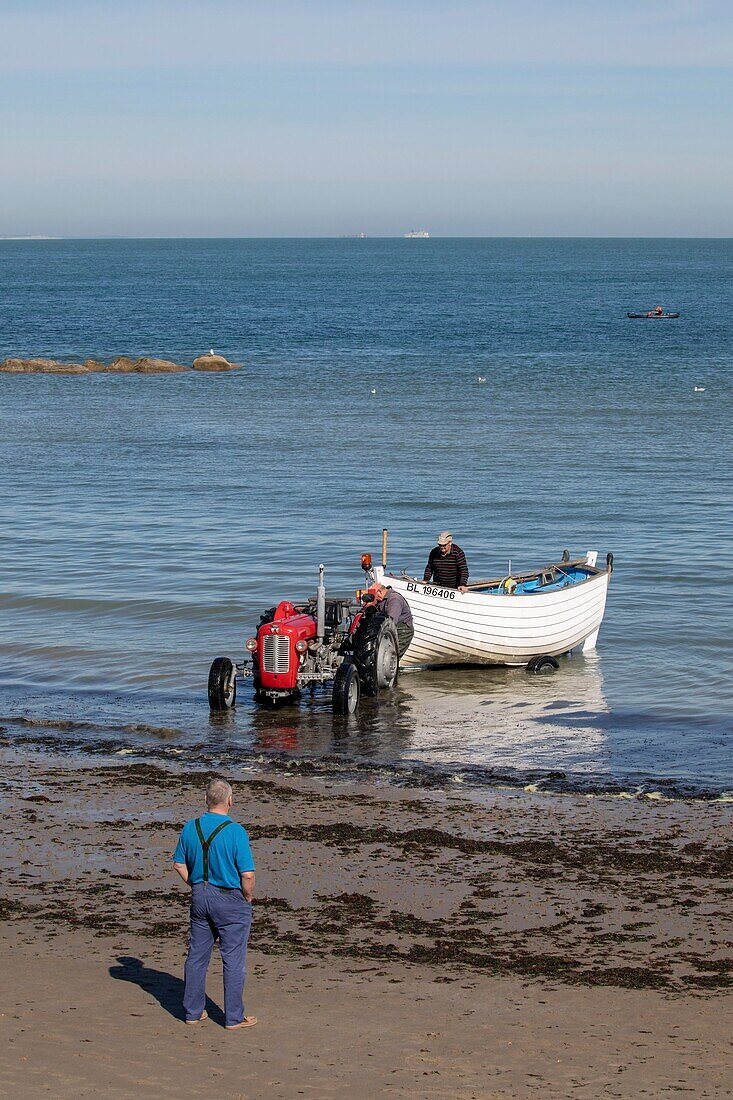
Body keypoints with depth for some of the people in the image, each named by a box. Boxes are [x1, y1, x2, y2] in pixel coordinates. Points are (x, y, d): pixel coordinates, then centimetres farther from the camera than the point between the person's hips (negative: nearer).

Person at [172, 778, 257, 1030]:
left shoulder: (190, 828, -2)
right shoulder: (235, 831, -19)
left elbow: (179, 864, 8)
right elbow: (247, 874, -19)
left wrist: (196, 887, 15)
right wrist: (248, 898, -2)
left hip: (200, 896, 5)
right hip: (230, 899, -5)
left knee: (197, 956, 15)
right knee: (233, 960, 4)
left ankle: (193, 1011, 22)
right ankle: (234, 1017, 9)